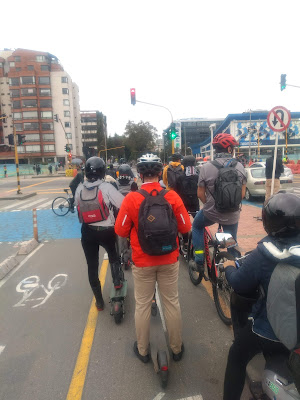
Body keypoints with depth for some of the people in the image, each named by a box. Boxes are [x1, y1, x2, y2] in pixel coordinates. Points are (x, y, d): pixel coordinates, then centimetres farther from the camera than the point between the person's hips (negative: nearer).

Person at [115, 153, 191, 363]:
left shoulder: (131, 198, -15)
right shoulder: (172, 196, -12)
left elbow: (121, 230, -8)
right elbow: (185, 227, -5)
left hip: (142, 261, -1)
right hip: (169, 260, 1)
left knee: (142, 305, 16)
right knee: (172, 302, 18)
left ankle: (143, 350, 35)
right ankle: (177, 348, 36)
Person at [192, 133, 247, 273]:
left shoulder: (206, 167, -12)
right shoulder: (239, 167, -6)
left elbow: (200, 194, -8)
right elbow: (242, 193, 1)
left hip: (210, 212, -2)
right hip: (232, 215, 2)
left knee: (197, 226, 27)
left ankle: (199, 260, 20)